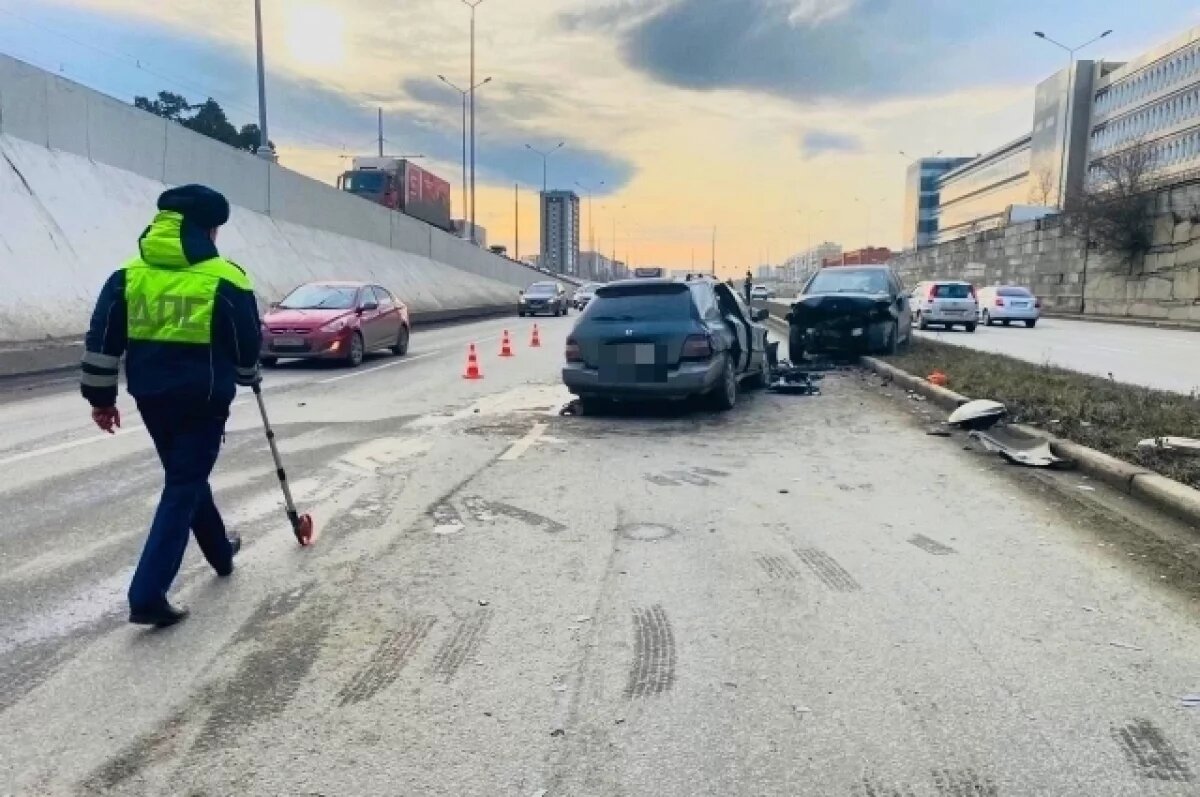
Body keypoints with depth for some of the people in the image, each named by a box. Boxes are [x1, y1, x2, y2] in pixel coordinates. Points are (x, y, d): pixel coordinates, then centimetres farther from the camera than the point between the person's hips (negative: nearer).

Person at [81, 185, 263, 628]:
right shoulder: (225, 280, -10)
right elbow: (248, 343, -2)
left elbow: (102, 341, 2)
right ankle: (147, 596, -6)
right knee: (184, 489, -1)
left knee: (187, 477, 22)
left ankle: (220, 551, 41)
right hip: (203, 400, -5)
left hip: (151, 396, 6)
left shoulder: (128, 274, 3)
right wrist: (249, 376, 19)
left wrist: (101, 397, 11)